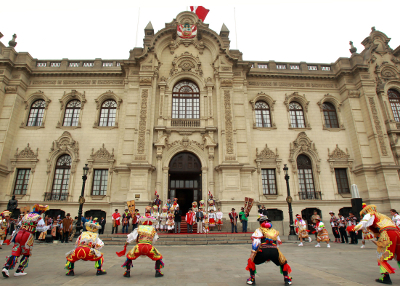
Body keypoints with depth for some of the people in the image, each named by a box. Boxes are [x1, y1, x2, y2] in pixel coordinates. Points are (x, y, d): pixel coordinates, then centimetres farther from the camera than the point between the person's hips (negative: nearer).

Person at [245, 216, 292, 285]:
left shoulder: (259, 230, 15)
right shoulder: (275, 231, 28)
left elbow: (256, 241, 0)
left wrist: (253, 252, -2)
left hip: (263, 251, -3)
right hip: (275, 252, 3)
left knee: (251, 261, 19)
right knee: (283, 263, 33)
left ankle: (252, 279, 16)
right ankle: (287, 279, 31)